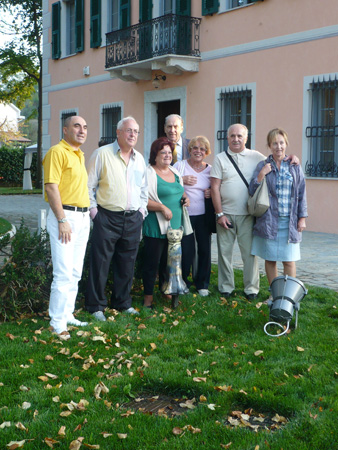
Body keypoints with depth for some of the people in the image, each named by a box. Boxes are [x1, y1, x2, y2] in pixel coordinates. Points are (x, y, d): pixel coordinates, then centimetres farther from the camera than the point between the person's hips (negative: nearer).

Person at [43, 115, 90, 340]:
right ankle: (58, 324, 0)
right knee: (64, 273, -8)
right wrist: (62, 220, -20)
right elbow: (51, 187, -17)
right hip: (65, 215, -9)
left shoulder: (80, 155, 17)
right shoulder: (58, 152, -10)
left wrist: (88, 213, 15)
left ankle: (68, 315, 24)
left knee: (75, 272, 13)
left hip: (83, 217, 9)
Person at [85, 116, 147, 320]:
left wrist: (142, 209, 13)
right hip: (107, 217, -5)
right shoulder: (102, 154, -3)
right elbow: (89, 184, -2)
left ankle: (123, 303, 24)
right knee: (100, 262, -2)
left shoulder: (140, 158, 13)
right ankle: (96, 306, 8)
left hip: (133, 219, 5)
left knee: (127, 264, 10)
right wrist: (93, 209, -8)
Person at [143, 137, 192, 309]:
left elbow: (180, 192, 30)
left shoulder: (175, 172, 16)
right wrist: (162, 208, -22)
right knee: (153, 262, -1)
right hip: (156, 228, -7)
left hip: (175, 226, 7)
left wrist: (185, 198, 8)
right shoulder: (149, 173, -8)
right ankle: (148, 298, 7)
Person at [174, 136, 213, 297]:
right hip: (185, 215, -3)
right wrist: (181, 180, -18)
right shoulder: (180, 166, 0)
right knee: (186, 251, -3)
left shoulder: (210, 169, 9)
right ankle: (182, 282, 18)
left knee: (205, 250, 3)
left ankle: (202, 284, 19)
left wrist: (212, 193, -5)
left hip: (203, 216, 3)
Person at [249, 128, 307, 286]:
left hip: (289, 221, 0)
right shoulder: (263, 166, 4)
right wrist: (261, 175, -13)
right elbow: (252, 191, 0)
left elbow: (301, 194, 8)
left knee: (289, 260, 1)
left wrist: (302, 218, 3)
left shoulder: (295, 167, 6)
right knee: (270, 259, 6)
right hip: (269, 220, 0)